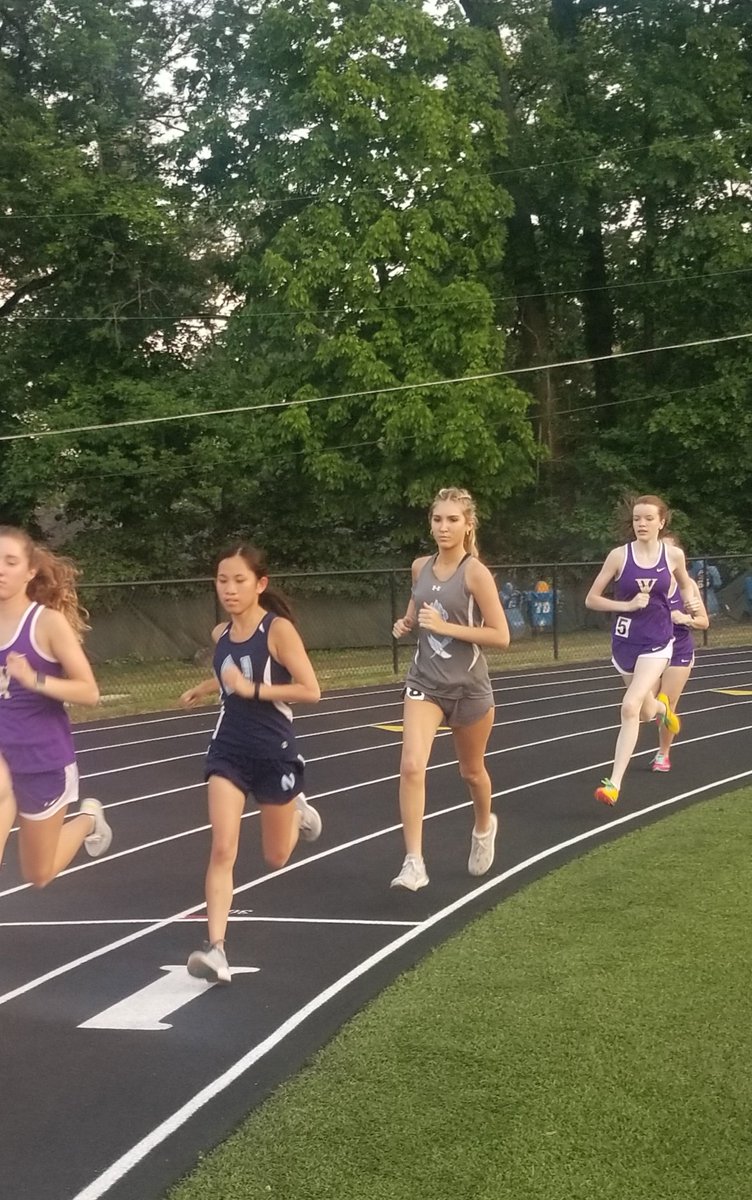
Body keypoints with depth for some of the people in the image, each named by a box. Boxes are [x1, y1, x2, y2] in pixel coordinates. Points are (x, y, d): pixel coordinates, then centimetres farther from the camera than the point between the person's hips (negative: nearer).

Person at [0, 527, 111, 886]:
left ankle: (87, 819, 44)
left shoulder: (49, 621, -13)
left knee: (39, 874, 17)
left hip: (43, 758, -2)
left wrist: (34, 680, -28)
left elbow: (89, 692, -14)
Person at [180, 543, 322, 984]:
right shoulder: (221, 634, 3)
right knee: (222, 850, -12)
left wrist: (253, 689, -25)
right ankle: (216, 950, -13)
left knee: (276, 857, 15)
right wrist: (203, 689, 21)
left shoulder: (279, 629, -15)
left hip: (274, 753, -3)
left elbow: (311, 690, -20)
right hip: (228, 751, 4)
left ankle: (299, 812, 47)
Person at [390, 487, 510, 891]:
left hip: (468, 686, -3)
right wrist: (406, 623, -1)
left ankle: (484, 826, 50)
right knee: (411, 765, -18)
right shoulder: (420, 567, 2)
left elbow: (501, 636, -16)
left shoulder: (476, 573, -13)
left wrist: (446, 627, -23)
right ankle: (414, 863, -16)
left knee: (471, 771, 18)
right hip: (425, 683, 3)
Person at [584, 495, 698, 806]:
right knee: (646, 712, 18)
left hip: (657, 642, -2)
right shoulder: (619, 555, -9)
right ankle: (662, 707, 58)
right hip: (625, 641, 2)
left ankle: (614, 783, -15)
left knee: (630, 706, -19)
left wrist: (690, 601, 1)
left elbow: (685, 585, 18)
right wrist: (628, 604, -17)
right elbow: (591, 599, -6)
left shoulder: (674, 555, -5)